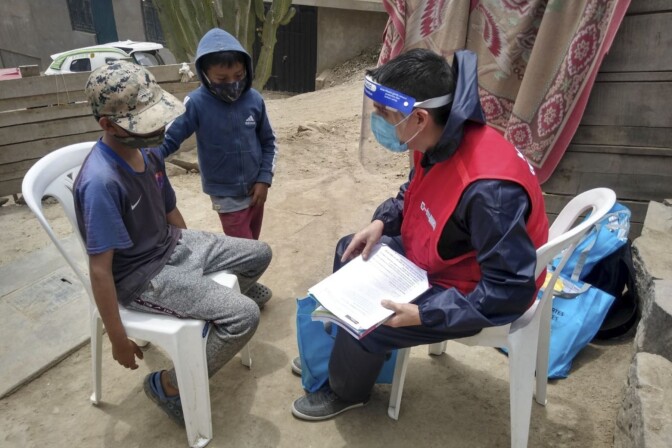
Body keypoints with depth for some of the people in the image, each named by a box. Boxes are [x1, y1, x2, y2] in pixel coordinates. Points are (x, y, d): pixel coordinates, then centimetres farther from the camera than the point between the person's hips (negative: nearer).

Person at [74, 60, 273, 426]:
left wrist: (193, 251, 23)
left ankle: (208, 311, 33)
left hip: (173, 246, 8)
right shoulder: (101, 182, -30)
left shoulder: (148, 152, -4)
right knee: (245, 316, -20)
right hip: (141, 277, -8)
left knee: (259, 255, 13)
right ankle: (168, 384, 1)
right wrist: (118, 340, -18)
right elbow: (99, 270, -25)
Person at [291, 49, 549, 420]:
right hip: (429, 252, 9)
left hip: (465, 294, -8)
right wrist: (382, 222, -7)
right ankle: (342, 354, 34)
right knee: (350, 252, 15)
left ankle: (346, 392, 22)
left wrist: (424, 314, -30)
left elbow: (511, 289, -32)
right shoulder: (441, 141, -12)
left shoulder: (489, 188, -39)